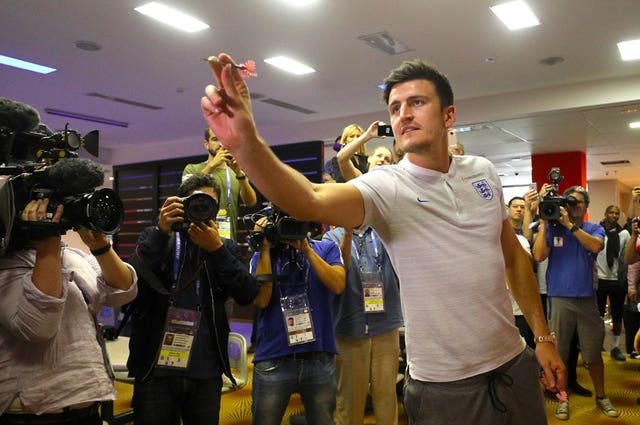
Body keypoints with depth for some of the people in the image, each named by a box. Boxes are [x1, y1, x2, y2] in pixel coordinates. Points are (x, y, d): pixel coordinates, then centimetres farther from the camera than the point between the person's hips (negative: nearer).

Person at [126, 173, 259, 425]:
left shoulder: (225, 247, 7)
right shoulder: (155, 239, 4)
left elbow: (248, 295, -7)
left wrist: (216, 249, -16)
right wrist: (162, 232, -20)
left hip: (205, 373, 2)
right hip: (155, 371, -1)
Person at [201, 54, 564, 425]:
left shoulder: (483, 172, 0)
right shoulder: (385, 188, -16)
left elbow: (514, 255, 10)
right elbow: (310, 201, -37)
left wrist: (544, 337, 9)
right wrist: (246, 144, -54)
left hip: (515, 365, 5)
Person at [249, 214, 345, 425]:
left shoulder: (326, 248, 6)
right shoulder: (262, 255, 6)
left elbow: (338, 285, -10)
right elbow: (260, 300, -7)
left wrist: (306, 249, -12)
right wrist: (265, 249, -8)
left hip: (320, 358, 0)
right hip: (273, 360, 0)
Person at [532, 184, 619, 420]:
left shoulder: (594, 229, 5)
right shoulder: (552, 228, 1)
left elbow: (596, 246, -17)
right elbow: (538, 255, -12)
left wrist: (570, 225, -20)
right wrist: (544, 222, -13)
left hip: (587, 297, 1)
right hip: (559, 298, -1)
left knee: (594, 352, 12)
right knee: (559, 352, 8)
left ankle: (601, 396, 31)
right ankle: (563, 398, 23)